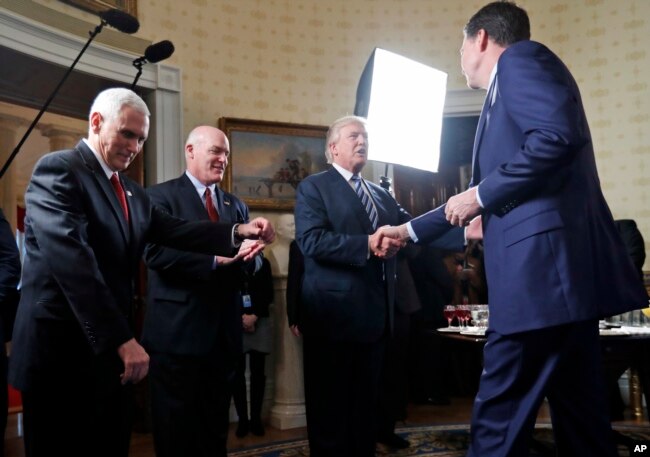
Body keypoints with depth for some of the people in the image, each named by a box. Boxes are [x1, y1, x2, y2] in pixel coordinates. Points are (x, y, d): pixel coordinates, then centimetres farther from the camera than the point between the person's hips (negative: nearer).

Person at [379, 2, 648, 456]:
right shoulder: (505, 95, 28)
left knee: (499, 417, -4)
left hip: (544, 260, -10)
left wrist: (480, 195, -10)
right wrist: (410, 230, 36)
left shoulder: (519, 58, -1)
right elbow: (490, 191, 32)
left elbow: (559, 136, -20)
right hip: (561, 269, 10)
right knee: (579, 414, 13)